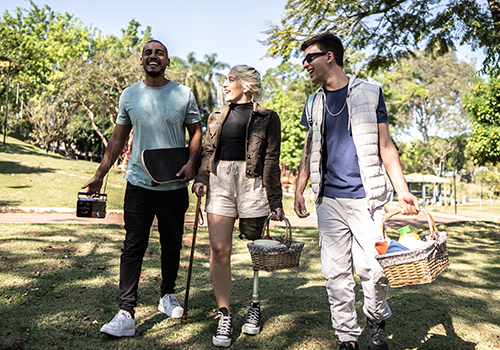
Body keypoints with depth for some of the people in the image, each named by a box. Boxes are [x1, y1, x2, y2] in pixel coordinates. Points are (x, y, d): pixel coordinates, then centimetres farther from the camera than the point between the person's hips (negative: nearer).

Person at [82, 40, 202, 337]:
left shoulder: (184, 94, 2)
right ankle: (126, 313, 1)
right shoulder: (129, 95, 6)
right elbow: (118, 139, 11)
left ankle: (168, 296, 32)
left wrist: (191, 163, -11)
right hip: (139, 184, 0)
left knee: (172, 245, 12)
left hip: (175, 186, 0)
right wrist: (100, 175, 8)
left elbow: (196, 132, 6)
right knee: (133, 247, -2)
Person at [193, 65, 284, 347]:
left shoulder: (267, 118, 5)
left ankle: (255, 307, 25)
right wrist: (201, 179, 0)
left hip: (252, 184, -3)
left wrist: (275, 201, -3)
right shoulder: (217, 117, 19)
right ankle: (224, 316, 4)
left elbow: (271, 161, 1)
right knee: (219, 249, -6)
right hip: (220, 183, 3)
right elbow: (207, 152, 19)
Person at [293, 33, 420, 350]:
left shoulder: (369, 93, 3)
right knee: (335, 272, 3)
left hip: (366, 197, -3)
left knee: (373, 268, -8)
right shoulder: (314, 104, 14)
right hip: (329, 199, 4)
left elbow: (385, 145, 3)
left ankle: (378, 323, 21)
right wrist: (299, 190, 10)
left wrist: (403, 190, -5)